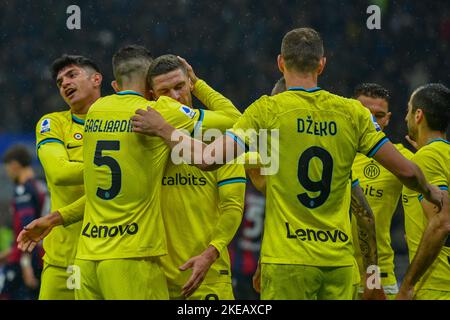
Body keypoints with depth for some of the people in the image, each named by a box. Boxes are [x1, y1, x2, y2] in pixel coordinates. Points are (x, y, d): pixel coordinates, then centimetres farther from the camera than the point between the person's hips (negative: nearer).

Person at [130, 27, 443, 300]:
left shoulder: (268, 110, -5)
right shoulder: (352, 112, 4)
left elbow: (208, 159, -10)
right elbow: (405, 170, 6)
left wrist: (162, 128, 5)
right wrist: (429, 191, 27)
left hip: (288, 259, -3)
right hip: (339, 259, 3)